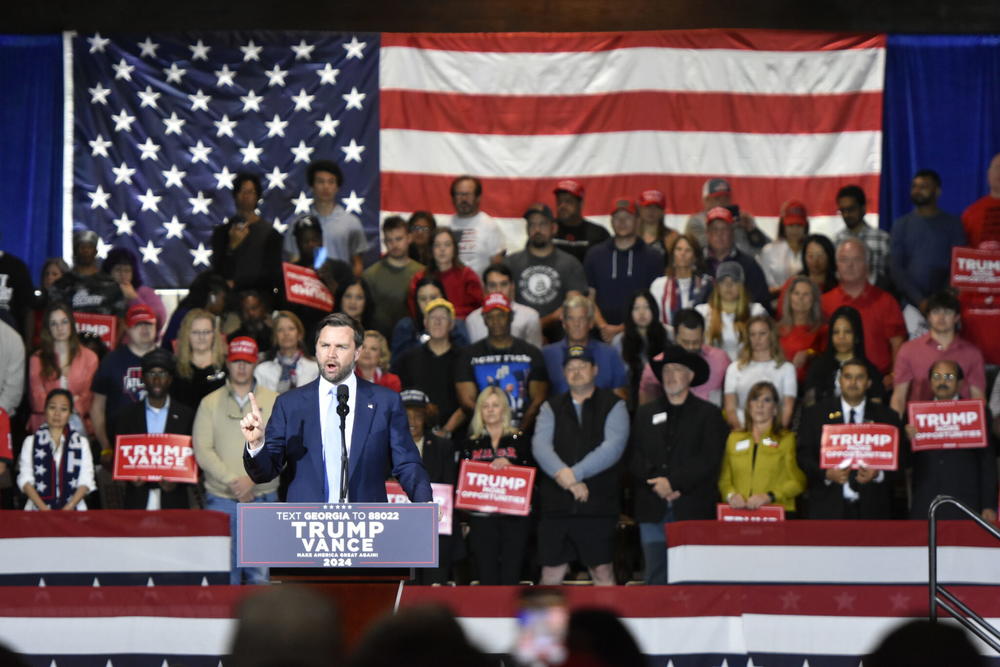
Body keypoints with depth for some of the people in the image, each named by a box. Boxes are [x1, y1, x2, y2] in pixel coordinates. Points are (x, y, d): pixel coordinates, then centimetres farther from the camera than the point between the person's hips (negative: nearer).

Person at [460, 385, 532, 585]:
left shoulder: (519, 441, 7)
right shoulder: (471, 444, 13)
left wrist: (509, 465, -14)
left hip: (514, 518, -2)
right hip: (481, 518, 2)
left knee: (510, 577, -5)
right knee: (486, 578, -1)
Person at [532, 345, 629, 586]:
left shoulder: (613, 406, 5)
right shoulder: (552, 407, 14)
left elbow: (613, 447, -10)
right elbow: (540, 446, -1)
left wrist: (573, 474, -16)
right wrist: (566, 478, -18)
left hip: (599, 505, -3)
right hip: (555, 505, 3)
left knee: (603, 571, -3)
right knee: (551, 573, 4)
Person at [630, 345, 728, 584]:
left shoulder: (708, 414, 7)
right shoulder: (645, 414, 17)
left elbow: (709, 460, -3)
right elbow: (635, 459, 8)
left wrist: (673, 482, -11)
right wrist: (657, 484, -9)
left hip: (692, 510, -3)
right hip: (653, 510, 3)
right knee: (656, 577, 0)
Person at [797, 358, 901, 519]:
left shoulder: (886, 417, 11)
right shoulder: (815, 414, 10)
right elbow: (803, 454, 5)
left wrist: (878, 474, -14)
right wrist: (826, 474, -14)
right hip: (828, 508, -1)